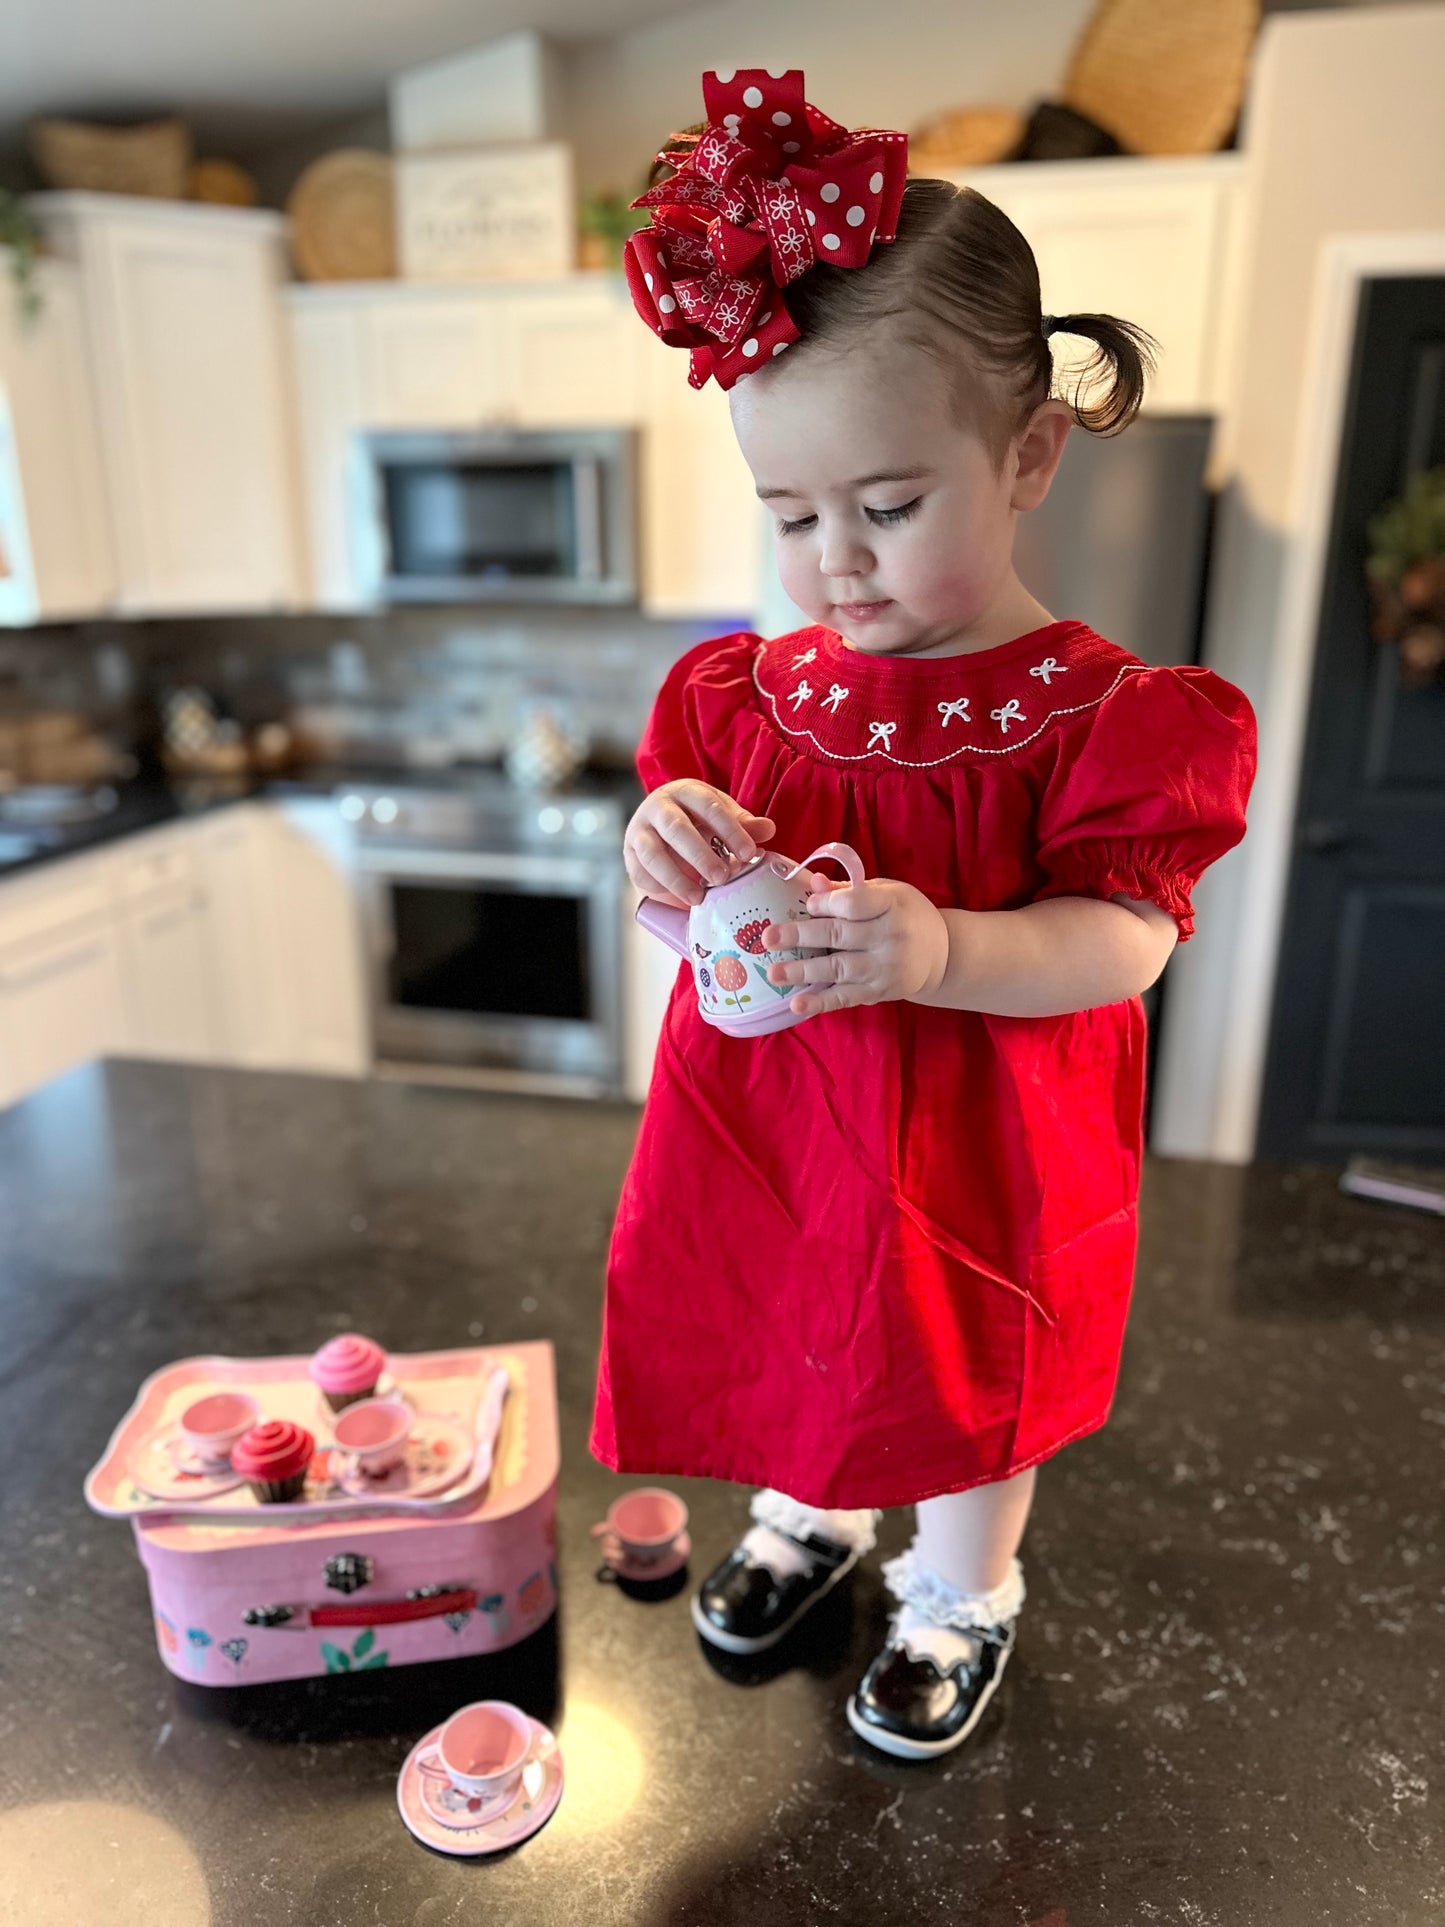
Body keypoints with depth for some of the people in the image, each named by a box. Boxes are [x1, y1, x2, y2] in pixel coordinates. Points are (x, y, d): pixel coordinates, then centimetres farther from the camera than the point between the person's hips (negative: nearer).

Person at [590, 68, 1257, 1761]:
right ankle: (809, 1516, 60)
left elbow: (1121, 945, -21)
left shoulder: (1102, 715, -17)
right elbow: (701, 911, 2)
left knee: (964, 1385, 21)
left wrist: (937, 949, -38)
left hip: (967, 1170, -3)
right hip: (765, 1149, 4)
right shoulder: (751, 691, -3)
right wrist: (668, 856, -21)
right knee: (787, 1359, 26)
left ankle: (963, 1600, 52)